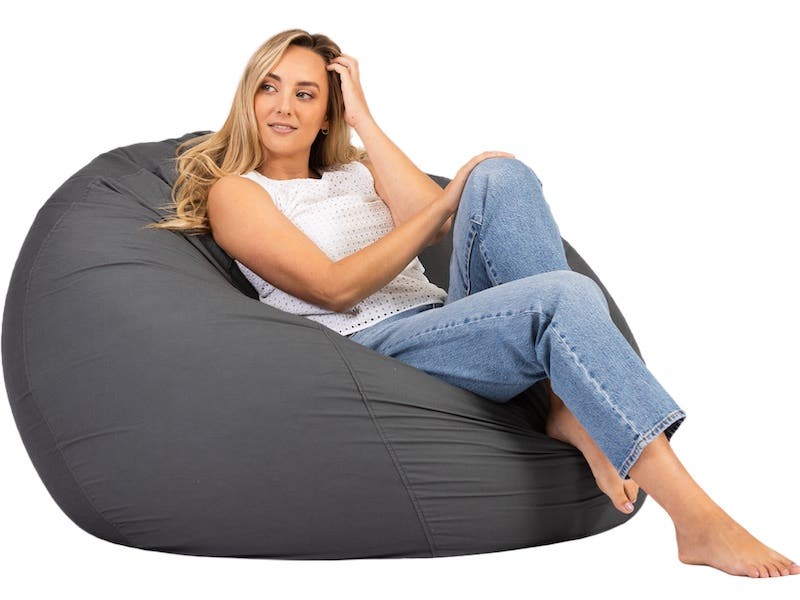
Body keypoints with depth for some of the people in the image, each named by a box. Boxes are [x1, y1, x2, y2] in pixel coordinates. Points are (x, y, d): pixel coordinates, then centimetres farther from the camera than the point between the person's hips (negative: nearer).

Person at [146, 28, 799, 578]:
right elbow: (335, 287, -7)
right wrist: (448, 202, -9)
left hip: (448, 324, 6)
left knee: (502, 176, -17)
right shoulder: (234, 192, 8)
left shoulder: (356, 170, 27)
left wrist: (365, 120, 7)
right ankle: (700, 524, -34)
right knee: (564, 297, -29)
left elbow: (427, 222, 4)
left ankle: (574, 410, -25)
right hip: (374, 350, -6)